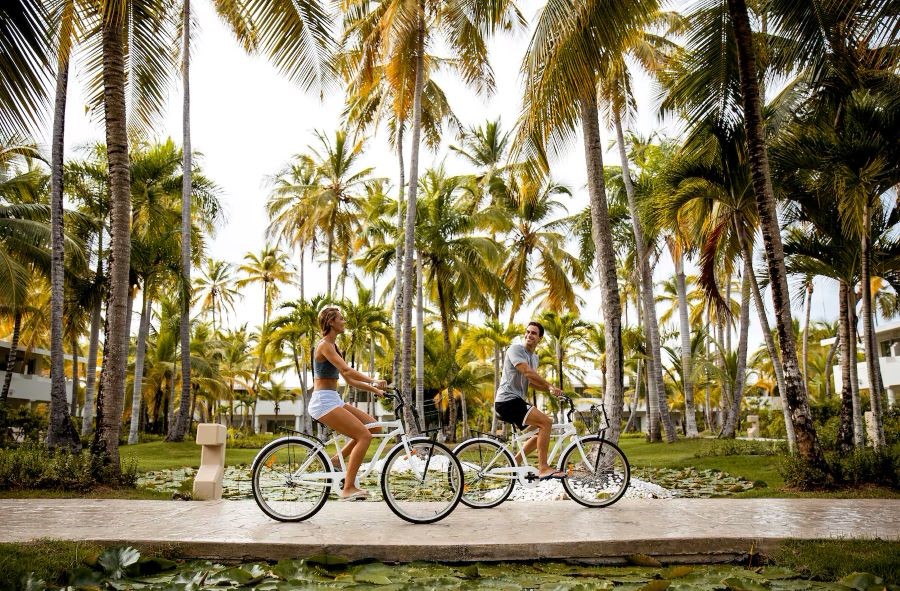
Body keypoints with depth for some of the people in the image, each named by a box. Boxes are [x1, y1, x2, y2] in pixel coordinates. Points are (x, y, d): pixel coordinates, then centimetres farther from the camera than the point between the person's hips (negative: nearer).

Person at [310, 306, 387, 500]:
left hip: (333, 400, 9)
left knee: (374, 427, 3)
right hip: (324, 401, -9)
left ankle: (336, 460, 9)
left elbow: (350, 380, 18)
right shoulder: (325, 345, -11)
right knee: (364, 436, -16)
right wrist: (374, 381, -29)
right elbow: (346, 370, -25)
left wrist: (375, 390, 11)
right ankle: (348, 488, -11)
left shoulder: (333, 346, 19)